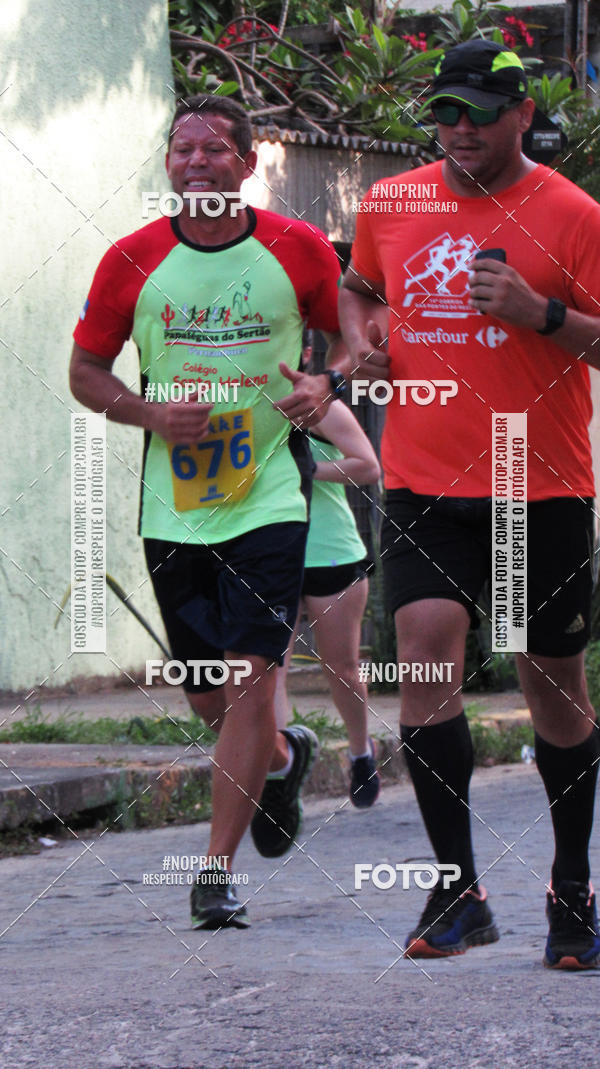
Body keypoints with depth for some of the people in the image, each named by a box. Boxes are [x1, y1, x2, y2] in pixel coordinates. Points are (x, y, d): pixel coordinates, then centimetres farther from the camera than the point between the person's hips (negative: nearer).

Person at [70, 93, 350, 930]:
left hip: (269, 498, -2)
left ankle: (217, 873, -9)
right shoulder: (134, 260, 0)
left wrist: (328, 385, -10)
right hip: (173, 507, 2)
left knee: (250, 677, -14)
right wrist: (153, 414, -10)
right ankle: (284, 756, 44)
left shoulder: (300, 250, -2)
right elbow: (86, 369, 8)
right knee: (208, 696, 9)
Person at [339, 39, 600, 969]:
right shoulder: (393, 206, 8)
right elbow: (358, 287, 28)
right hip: (423, 481, 2)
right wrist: (359, 335, 7)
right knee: (425, 646, -17)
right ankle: (458, 895, -12)